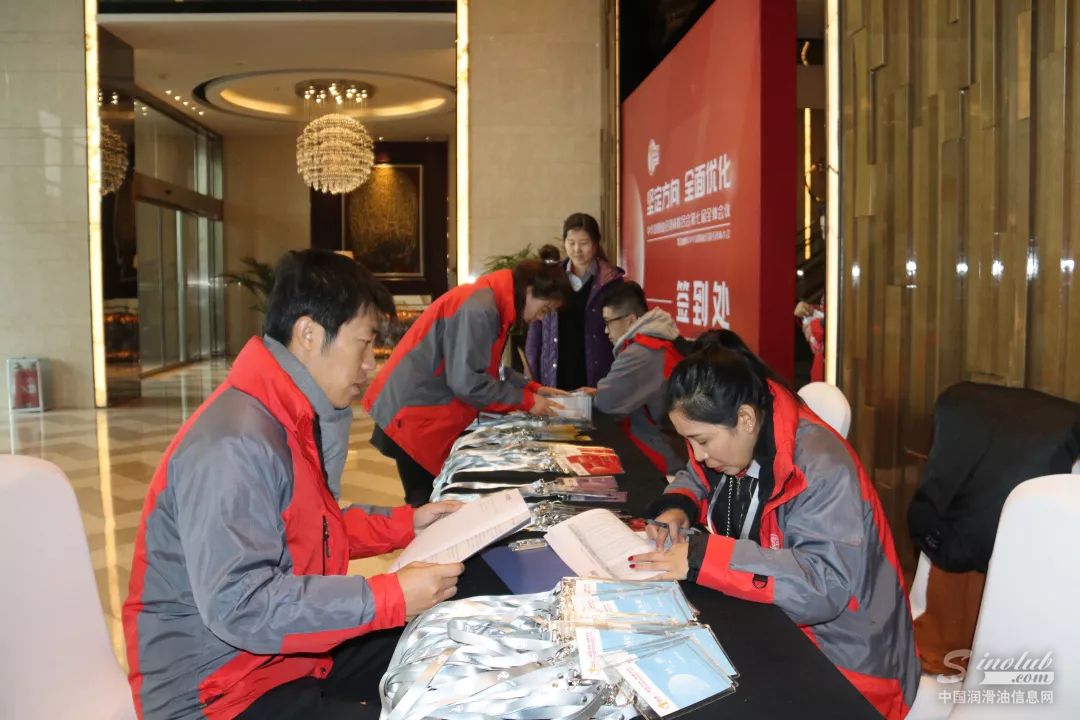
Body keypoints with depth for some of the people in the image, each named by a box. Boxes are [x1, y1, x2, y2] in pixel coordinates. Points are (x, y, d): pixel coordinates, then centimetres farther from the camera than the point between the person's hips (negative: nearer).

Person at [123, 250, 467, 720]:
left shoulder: (295, 418, 3)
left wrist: (405, 524, 7)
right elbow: (238, 605, -31)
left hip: (285, 652, 9)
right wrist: (389, 597, -29)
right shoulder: (235, 444, -27)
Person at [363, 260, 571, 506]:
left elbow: (487, 368, 18)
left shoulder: (492, 304, 9)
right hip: (413, 415, -10)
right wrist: (526, 400, -16)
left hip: (433, 414, 10)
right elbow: (467, 382, -26)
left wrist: (532, 388, 7)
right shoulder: (479, 309, -23)